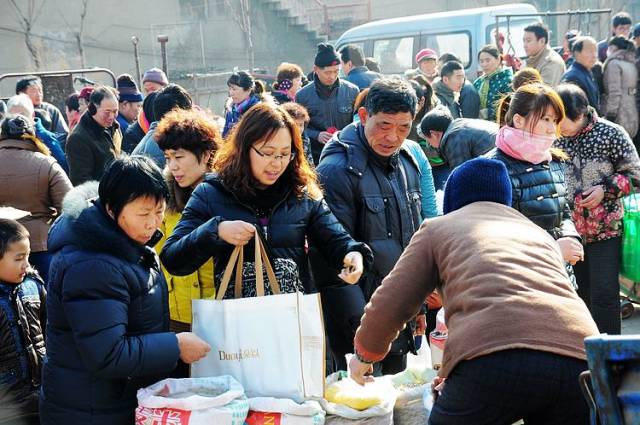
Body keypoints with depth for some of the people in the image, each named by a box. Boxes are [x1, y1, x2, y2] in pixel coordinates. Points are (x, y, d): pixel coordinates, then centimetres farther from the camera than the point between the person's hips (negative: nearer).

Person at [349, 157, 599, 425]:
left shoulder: (437, 227, 21)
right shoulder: (540, 234, 34)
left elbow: (388, 307, 15)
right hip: (578, 359, 4)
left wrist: (364, 355, 35)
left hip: (493, 361, -4)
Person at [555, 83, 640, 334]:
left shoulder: (610, 133, -9)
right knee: (580, 295, 12)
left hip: (605, 229, -3)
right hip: (568, 229, 3)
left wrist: (606, 189, -17)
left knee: (604, 295, -7)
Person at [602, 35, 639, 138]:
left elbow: (614, 93, -15)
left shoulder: (614, 63, -6)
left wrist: (610, 117, -14)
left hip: (618, 119, -8)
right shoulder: (631, 64, 18)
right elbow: (632, 91, 17)